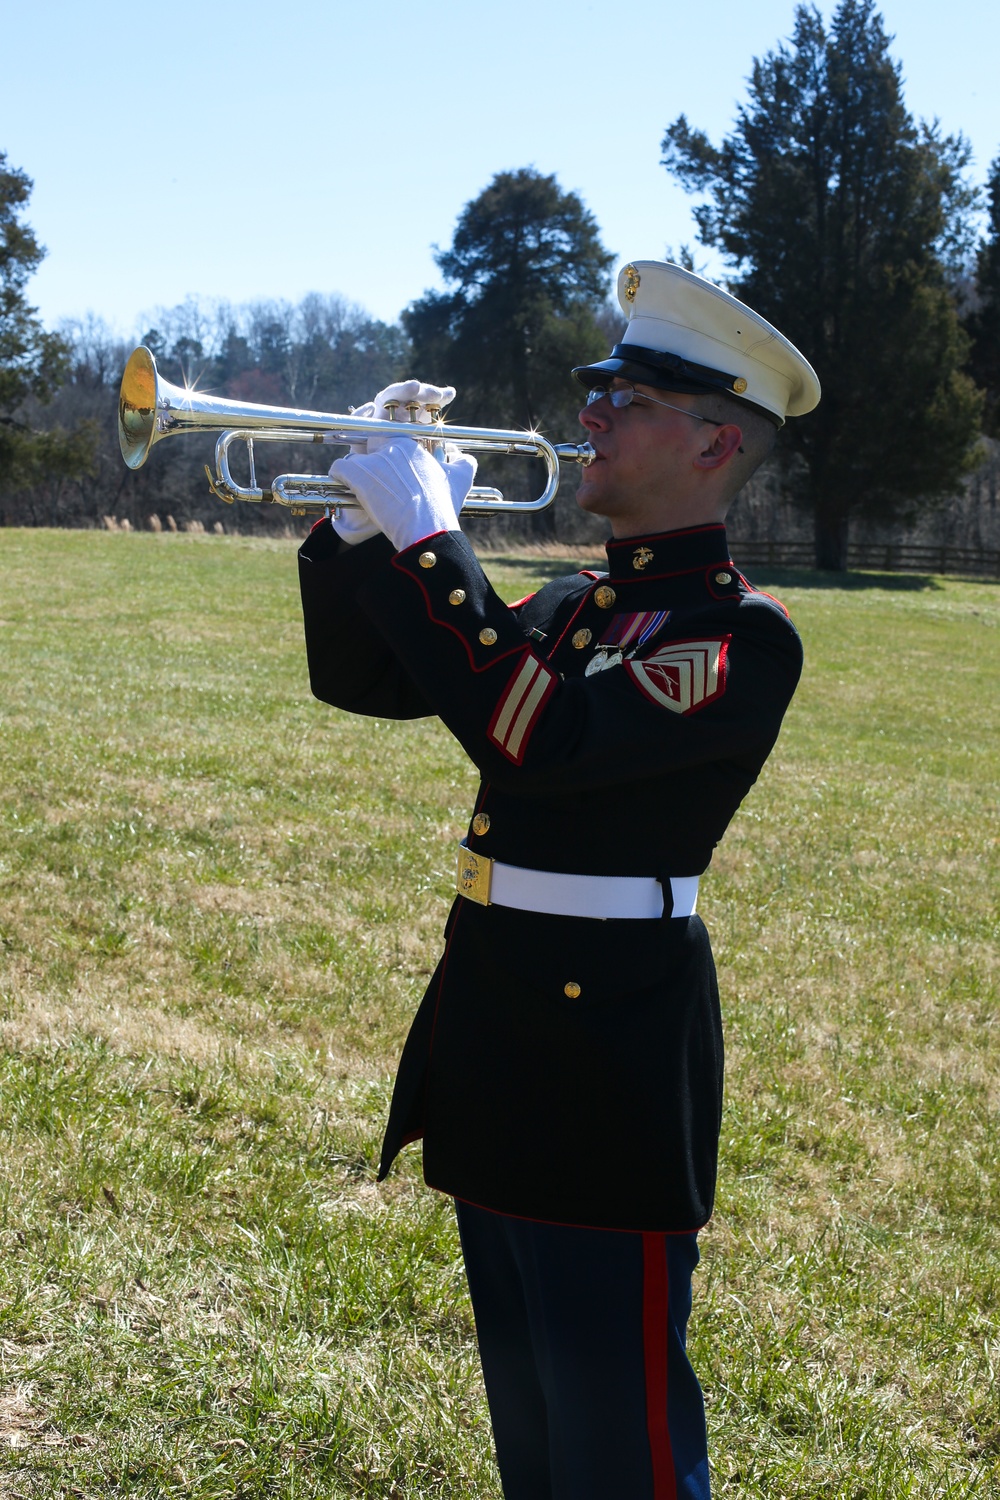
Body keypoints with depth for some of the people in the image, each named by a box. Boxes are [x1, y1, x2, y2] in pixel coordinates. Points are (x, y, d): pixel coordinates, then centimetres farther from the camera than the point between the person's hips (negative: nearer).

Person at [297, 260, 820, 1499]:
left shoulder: (741, 634, -14)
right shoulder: (571, 606, 13)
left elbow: (538, 739, -28)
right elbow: (358, 677, 14)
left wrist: (425, 541, -23)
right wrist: (363, 522, -1)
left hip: (612, 1049, -9)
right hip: (497, 1022, 9)